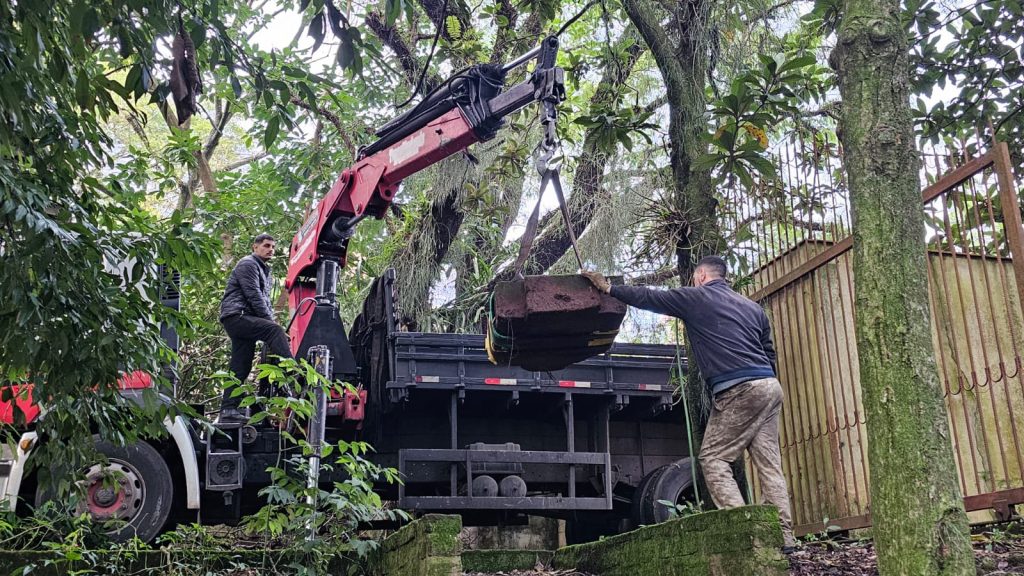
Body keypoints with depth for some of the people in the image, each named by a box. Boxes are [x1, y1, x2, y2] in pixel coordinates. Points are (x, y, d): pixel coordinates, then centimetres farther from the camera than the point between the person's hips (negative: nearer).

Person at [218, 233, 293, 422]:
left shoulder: (265, 271, 28)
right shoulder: (247, 264, -3)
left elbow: (265, 300, 26)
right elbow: (254, 296, -12)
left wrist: (271, 320, 8)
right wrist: (270, 322, -12)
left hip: (245, 321, 10)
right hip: (236, 316, -10)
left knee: (240, 367, 4)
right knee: (275, 330, -28)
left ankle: (228, 409, 4)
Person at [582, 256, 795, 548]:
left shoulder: (695, 297, 5)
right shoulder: (753, 307, 24)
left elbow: (648, 298, 9)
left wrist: (609, 288, 18)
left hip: (739, 390, -7)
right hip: (771, 386, 7)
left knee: (713, 458, -2)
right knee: (769, 463, 5)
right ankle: (784, 537, 0)